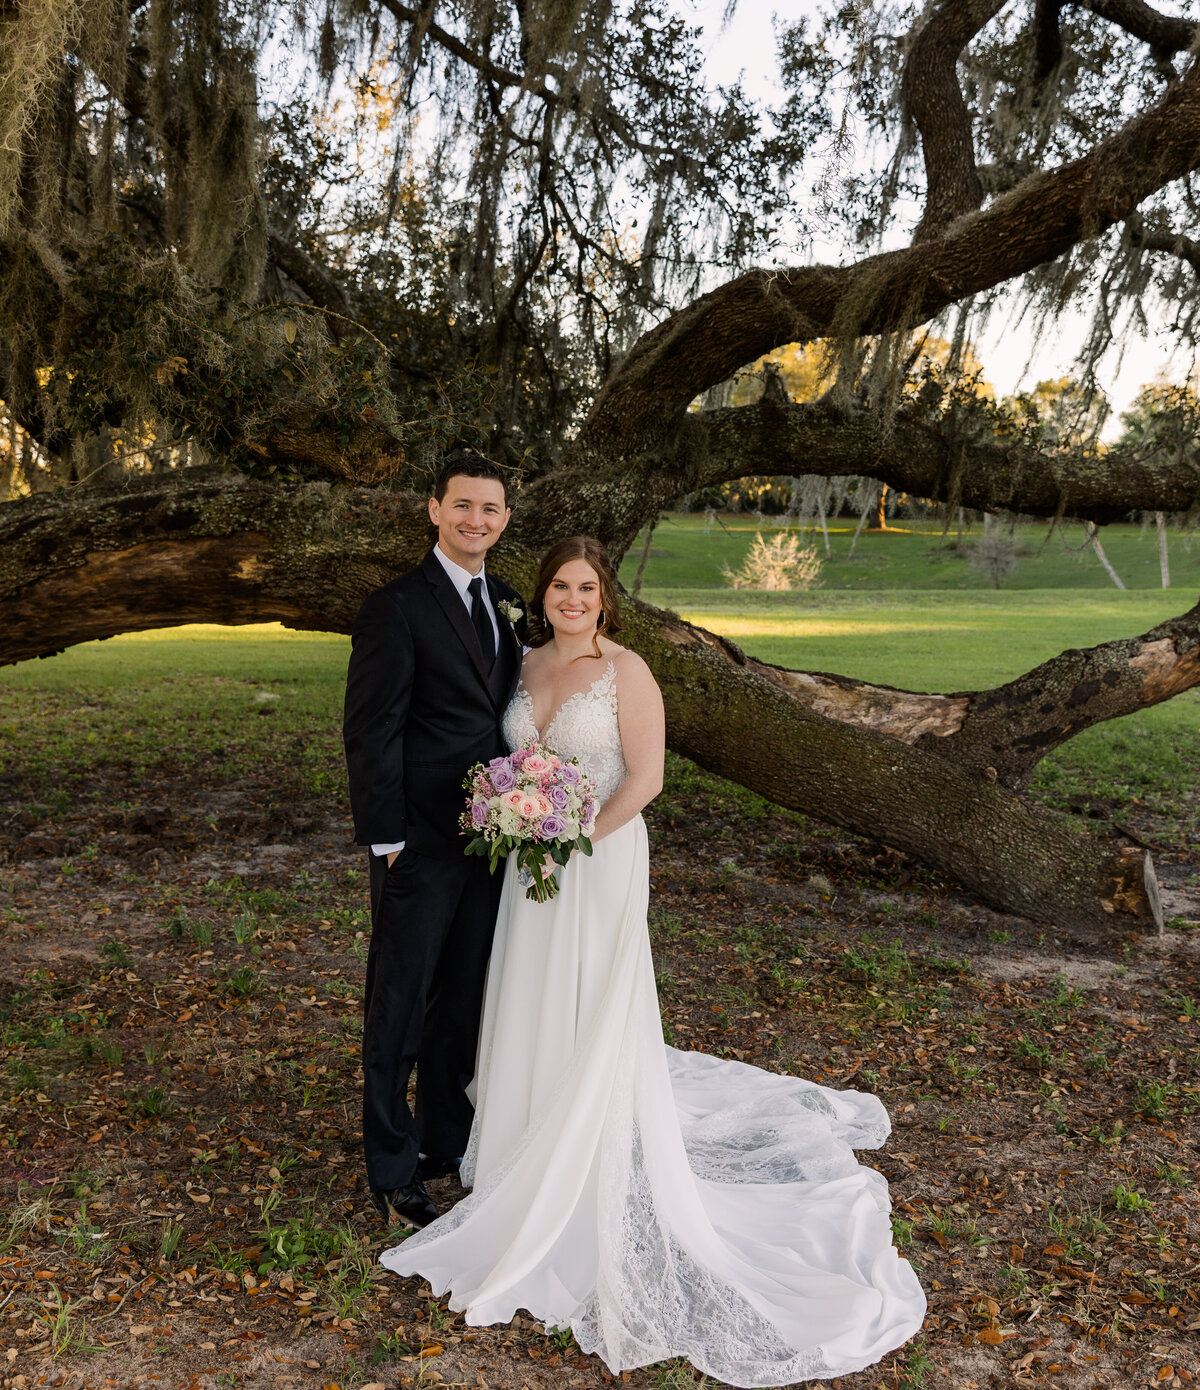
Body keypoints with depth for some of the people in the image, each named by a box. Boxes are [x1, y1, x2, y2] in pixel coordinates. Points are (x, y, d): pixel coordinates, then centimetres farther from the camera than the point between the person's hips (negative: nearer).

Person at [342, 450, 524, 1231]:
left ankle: (448, 1139, 35)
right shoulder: (397, 608, -11)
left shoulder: (508, 606, 11)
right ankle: (393, 1172, 21)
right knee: (399, 1006, 6)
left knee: (465, 999, 18)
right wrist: (386, 839, -16)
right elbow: (371, 731, -13)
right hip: (422, 844, -7)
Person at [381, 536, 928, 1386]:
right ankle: (538, 1166, 36)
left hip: (602, 864, -6)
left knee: (594, 1025, 2)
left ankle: (601, 1194, 20)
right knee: (533, 1018, 15)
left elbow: (645, 778, -14)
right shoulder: (529, 665, 7)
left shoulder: (626, 670, -11)